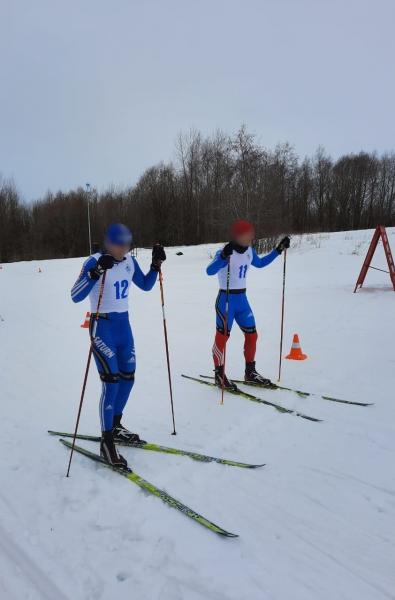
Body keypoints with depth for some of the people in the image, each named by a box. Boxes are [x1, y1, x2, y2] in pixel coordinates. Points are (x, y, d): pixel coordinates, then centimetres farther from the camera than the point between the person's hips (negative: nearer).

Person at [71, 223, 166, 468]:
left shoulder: (130, 261, 4)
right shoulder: (95, 261, -14)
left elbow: (146, 285, 17)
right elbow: (76, 296, -23)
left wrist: (156, 265, 2)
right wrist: (96, 272, -35)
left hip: (124, 324, 7)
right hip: (102, 326, -7)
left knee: (128, 377, 11)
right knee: (111, 381, -11)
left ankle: (115, 426, 31)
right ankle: (107, 441, 1)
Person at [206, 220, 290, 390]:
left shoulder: (249, 251, 6)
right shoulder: (225, 252, -18)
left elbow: (260, 263, 27)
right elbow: (209, 271, -33)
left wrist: (278, 250, 22)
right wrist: (223, 256, -50)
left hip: (242, 299, 8)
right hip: (226, 299, -7)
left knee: (252, 335, 9)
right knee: (222, 337, -2)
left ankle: (250, 372, 24)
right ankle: (219, 374, 13)